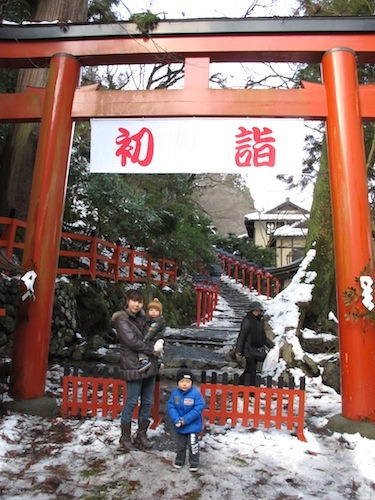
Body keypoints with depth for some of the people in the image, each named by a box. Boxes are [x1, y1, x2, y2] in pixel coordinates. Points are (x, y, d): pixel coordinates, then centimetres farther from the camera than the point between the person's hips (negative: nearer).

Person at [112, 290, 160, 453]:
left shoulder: (142, 317, 10)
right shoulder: (122, 320, -9)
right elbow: (132, 342, -17)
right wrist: (152, 349, -10)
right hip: (133, 367, -6)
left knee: (147, 402, 13)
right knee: (132, 402, 2)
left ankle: (142, 435, 28)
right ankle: (125, 438, 21)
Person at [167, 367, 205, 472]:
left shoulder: (196, 394, -22)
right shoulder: (174, 393, -11)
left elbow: (199, 408, -23)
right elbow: (171, 407, -9)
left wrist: (186, 419, -23)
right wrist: (177, 420, -22)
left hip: (193, 425, -4)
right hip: (180, 426, 4)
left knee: (193, 444, 7)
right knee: (180, 444, 21)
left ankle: (194, 462, 28)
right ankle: (179, 460, 42)